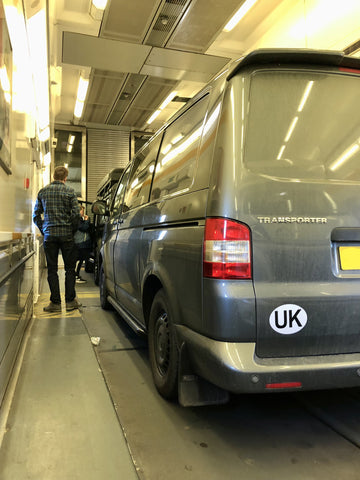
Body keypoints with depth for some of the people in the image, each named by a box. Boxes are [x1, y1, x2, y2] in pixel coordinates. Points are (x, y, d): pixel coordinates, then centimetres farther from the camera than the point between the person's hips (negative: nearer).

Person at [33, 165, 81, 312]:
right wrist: (73, 230, 3)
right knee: (69, 268, 7)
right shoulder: (69, 190, -2)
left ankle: (55, 302, 8)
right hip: (66, 234, -2)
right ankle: (70, 301, 9)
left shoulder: (43, 192, 8)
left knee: (52, 269, 7)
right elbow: (76, 213, -9)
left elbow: (36, 215, 8)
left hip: (49, 235, 2)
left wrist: (43, 231, 14)